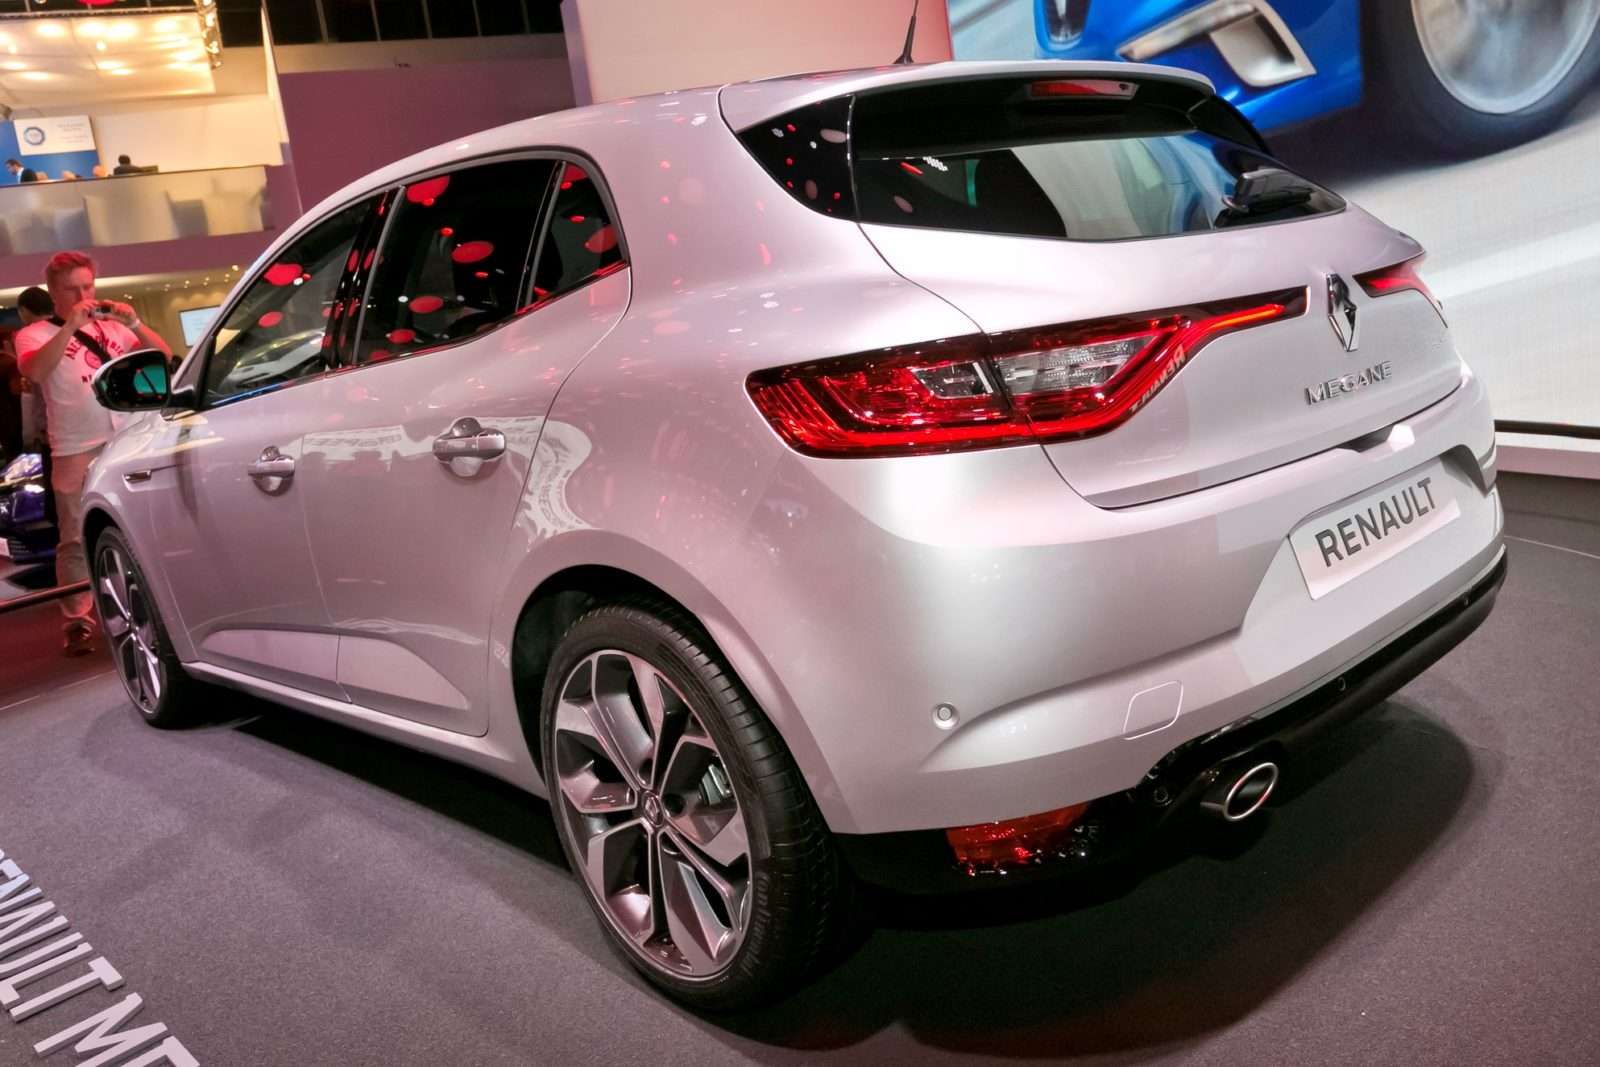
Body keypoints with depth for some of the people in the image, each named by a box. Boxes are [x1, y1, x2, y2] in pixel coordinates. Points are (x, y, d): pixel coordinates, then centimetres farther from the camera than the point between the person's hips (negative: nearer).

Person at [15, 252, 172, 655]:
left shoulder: (111, 327, 14)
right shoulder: (35, 334, 5)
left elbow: (163, 356, 8)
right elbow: (35, 372, -16)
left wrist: (134, 324, -8)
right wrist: (70, 327, -21)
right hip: (77, 452, -3)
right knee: (77, 540, -3)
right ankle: (77, 623, 0)